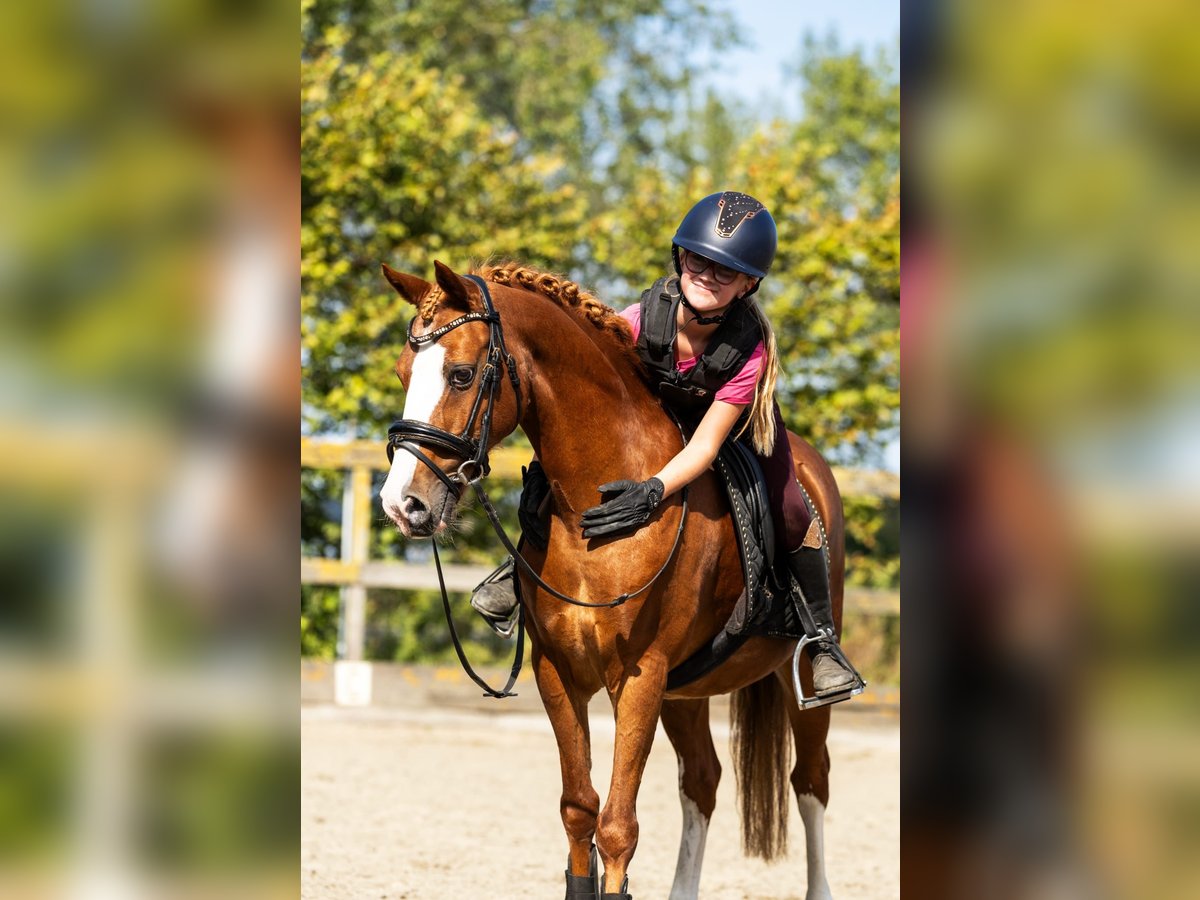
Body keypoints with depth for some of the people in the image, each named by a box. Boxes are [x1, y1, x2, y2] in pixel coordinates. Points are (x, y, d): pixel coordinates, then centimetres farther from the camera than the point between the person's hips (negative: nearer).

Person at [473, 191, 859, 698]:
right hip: (652, 416, 1)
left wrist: (652, 492, -56)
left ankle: (820, 641, 7)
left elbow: (706, 445, -39)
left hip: (741, 426, -1)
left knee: (789, 518, -13)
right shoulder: (641, 320, -36)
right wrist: (540, 472, -39)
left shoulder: (750, 348, -38)